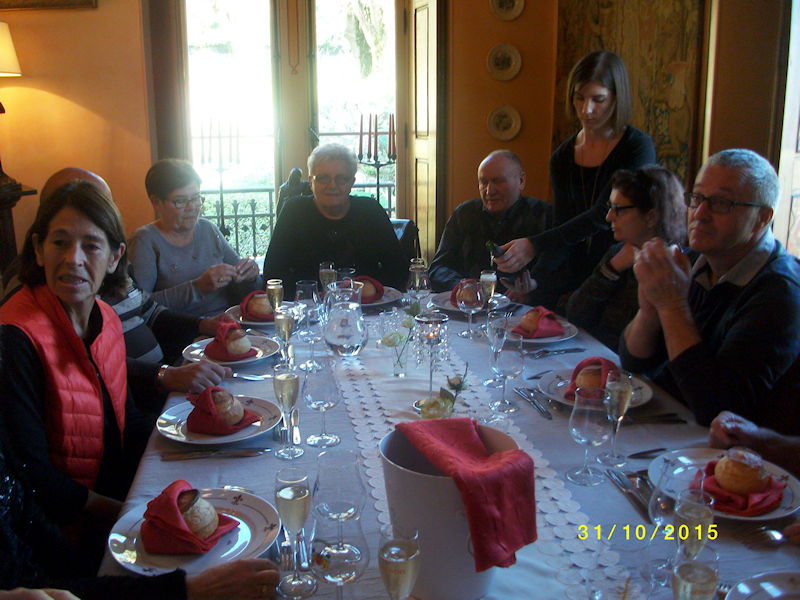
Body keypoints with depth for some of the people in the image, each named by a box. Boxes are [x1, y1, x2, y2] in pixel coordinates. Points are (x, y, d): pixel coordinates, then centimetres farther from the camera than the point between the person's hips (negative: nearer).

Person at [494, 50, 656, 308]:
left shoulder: (638, 147, -7)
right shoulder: (562, 158, 8)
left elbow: (603, 216, -18)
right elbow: (562, 227, 3)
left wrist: (535, 244, -24)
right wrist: (531, 281, -13)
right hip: (576, 272, 4)